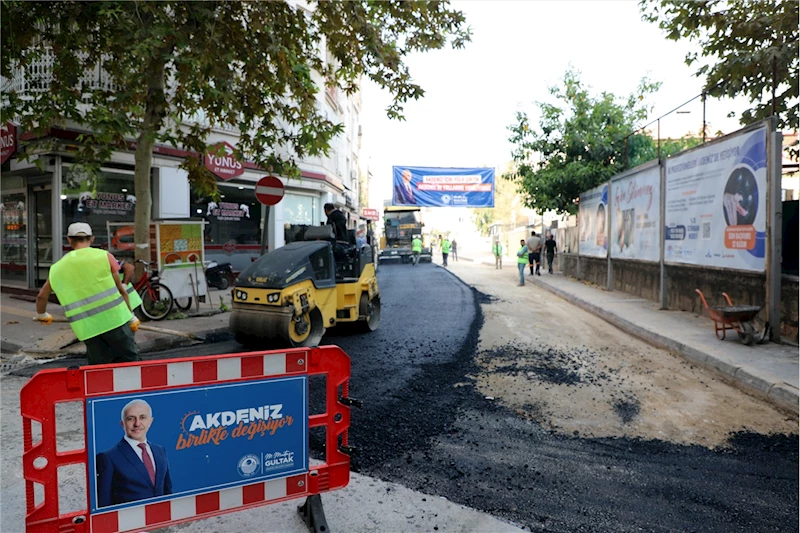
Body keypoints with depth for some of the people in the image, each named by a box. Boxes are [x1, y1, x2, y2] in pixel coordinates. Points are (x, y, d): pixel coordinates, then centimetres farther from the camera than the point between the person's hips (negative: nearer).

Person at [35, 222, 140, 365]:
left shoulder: (57, 268, 12)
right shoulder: (104, 256, 1)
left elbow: (42, 296, 24)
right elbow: (121, 290, 3)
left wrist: (41, 315, 44)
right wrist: (131, 317, 12)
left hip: (86, 329, 3)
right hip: (113, 319, -3)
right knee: (130, 360, 4)